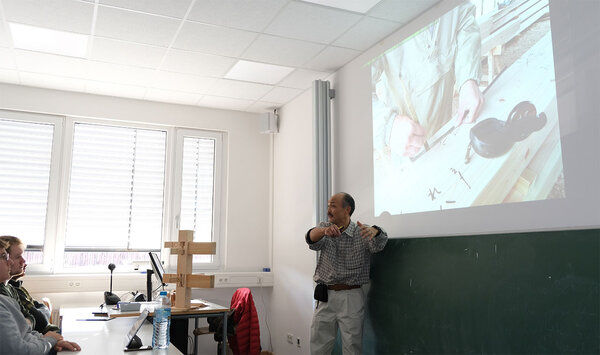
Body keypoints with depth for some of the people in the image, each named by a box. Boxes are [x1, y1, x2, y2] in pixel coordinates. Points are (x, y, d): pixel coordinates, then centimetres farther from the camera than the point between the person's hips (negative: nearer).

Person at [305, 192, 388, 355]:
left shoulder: (362, 232, -2)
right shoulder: (324, 227, 6)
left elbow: (378, 244, -22)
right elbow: (312, 239, -15)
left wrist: (375, 232, -46)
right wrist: (324, 231, -39)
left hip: (351, 298, -3)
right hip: (325, 297, 3)